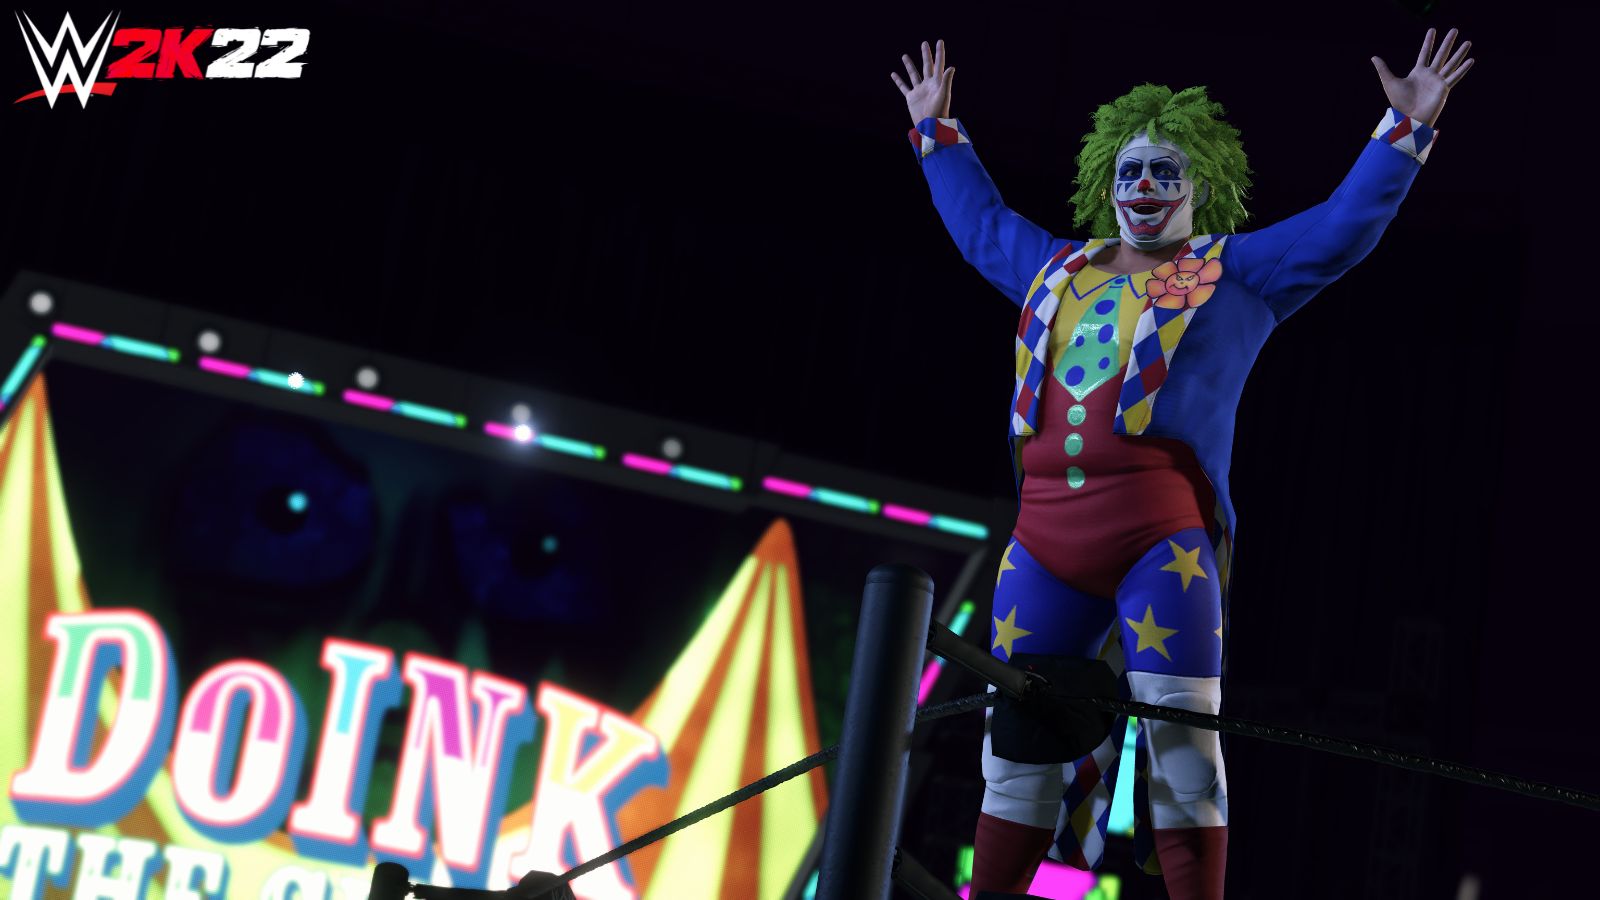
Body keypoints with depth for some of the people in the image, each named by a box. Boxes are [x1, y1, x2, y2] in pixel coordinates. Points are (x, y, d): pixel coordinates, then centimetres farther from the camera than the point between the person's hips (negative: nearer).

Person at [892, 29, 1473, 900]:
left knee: (1180, 740, -10)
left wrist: (1405, 129, 0)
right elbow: (982, 222, 40)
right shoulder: (1059, 269, 25)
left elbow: (1342, 226, 6)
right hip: (1046, 533, 5)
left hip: (1161, 533, -4)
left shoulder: (1235, 274, 12)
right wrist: (938, 132, 45)